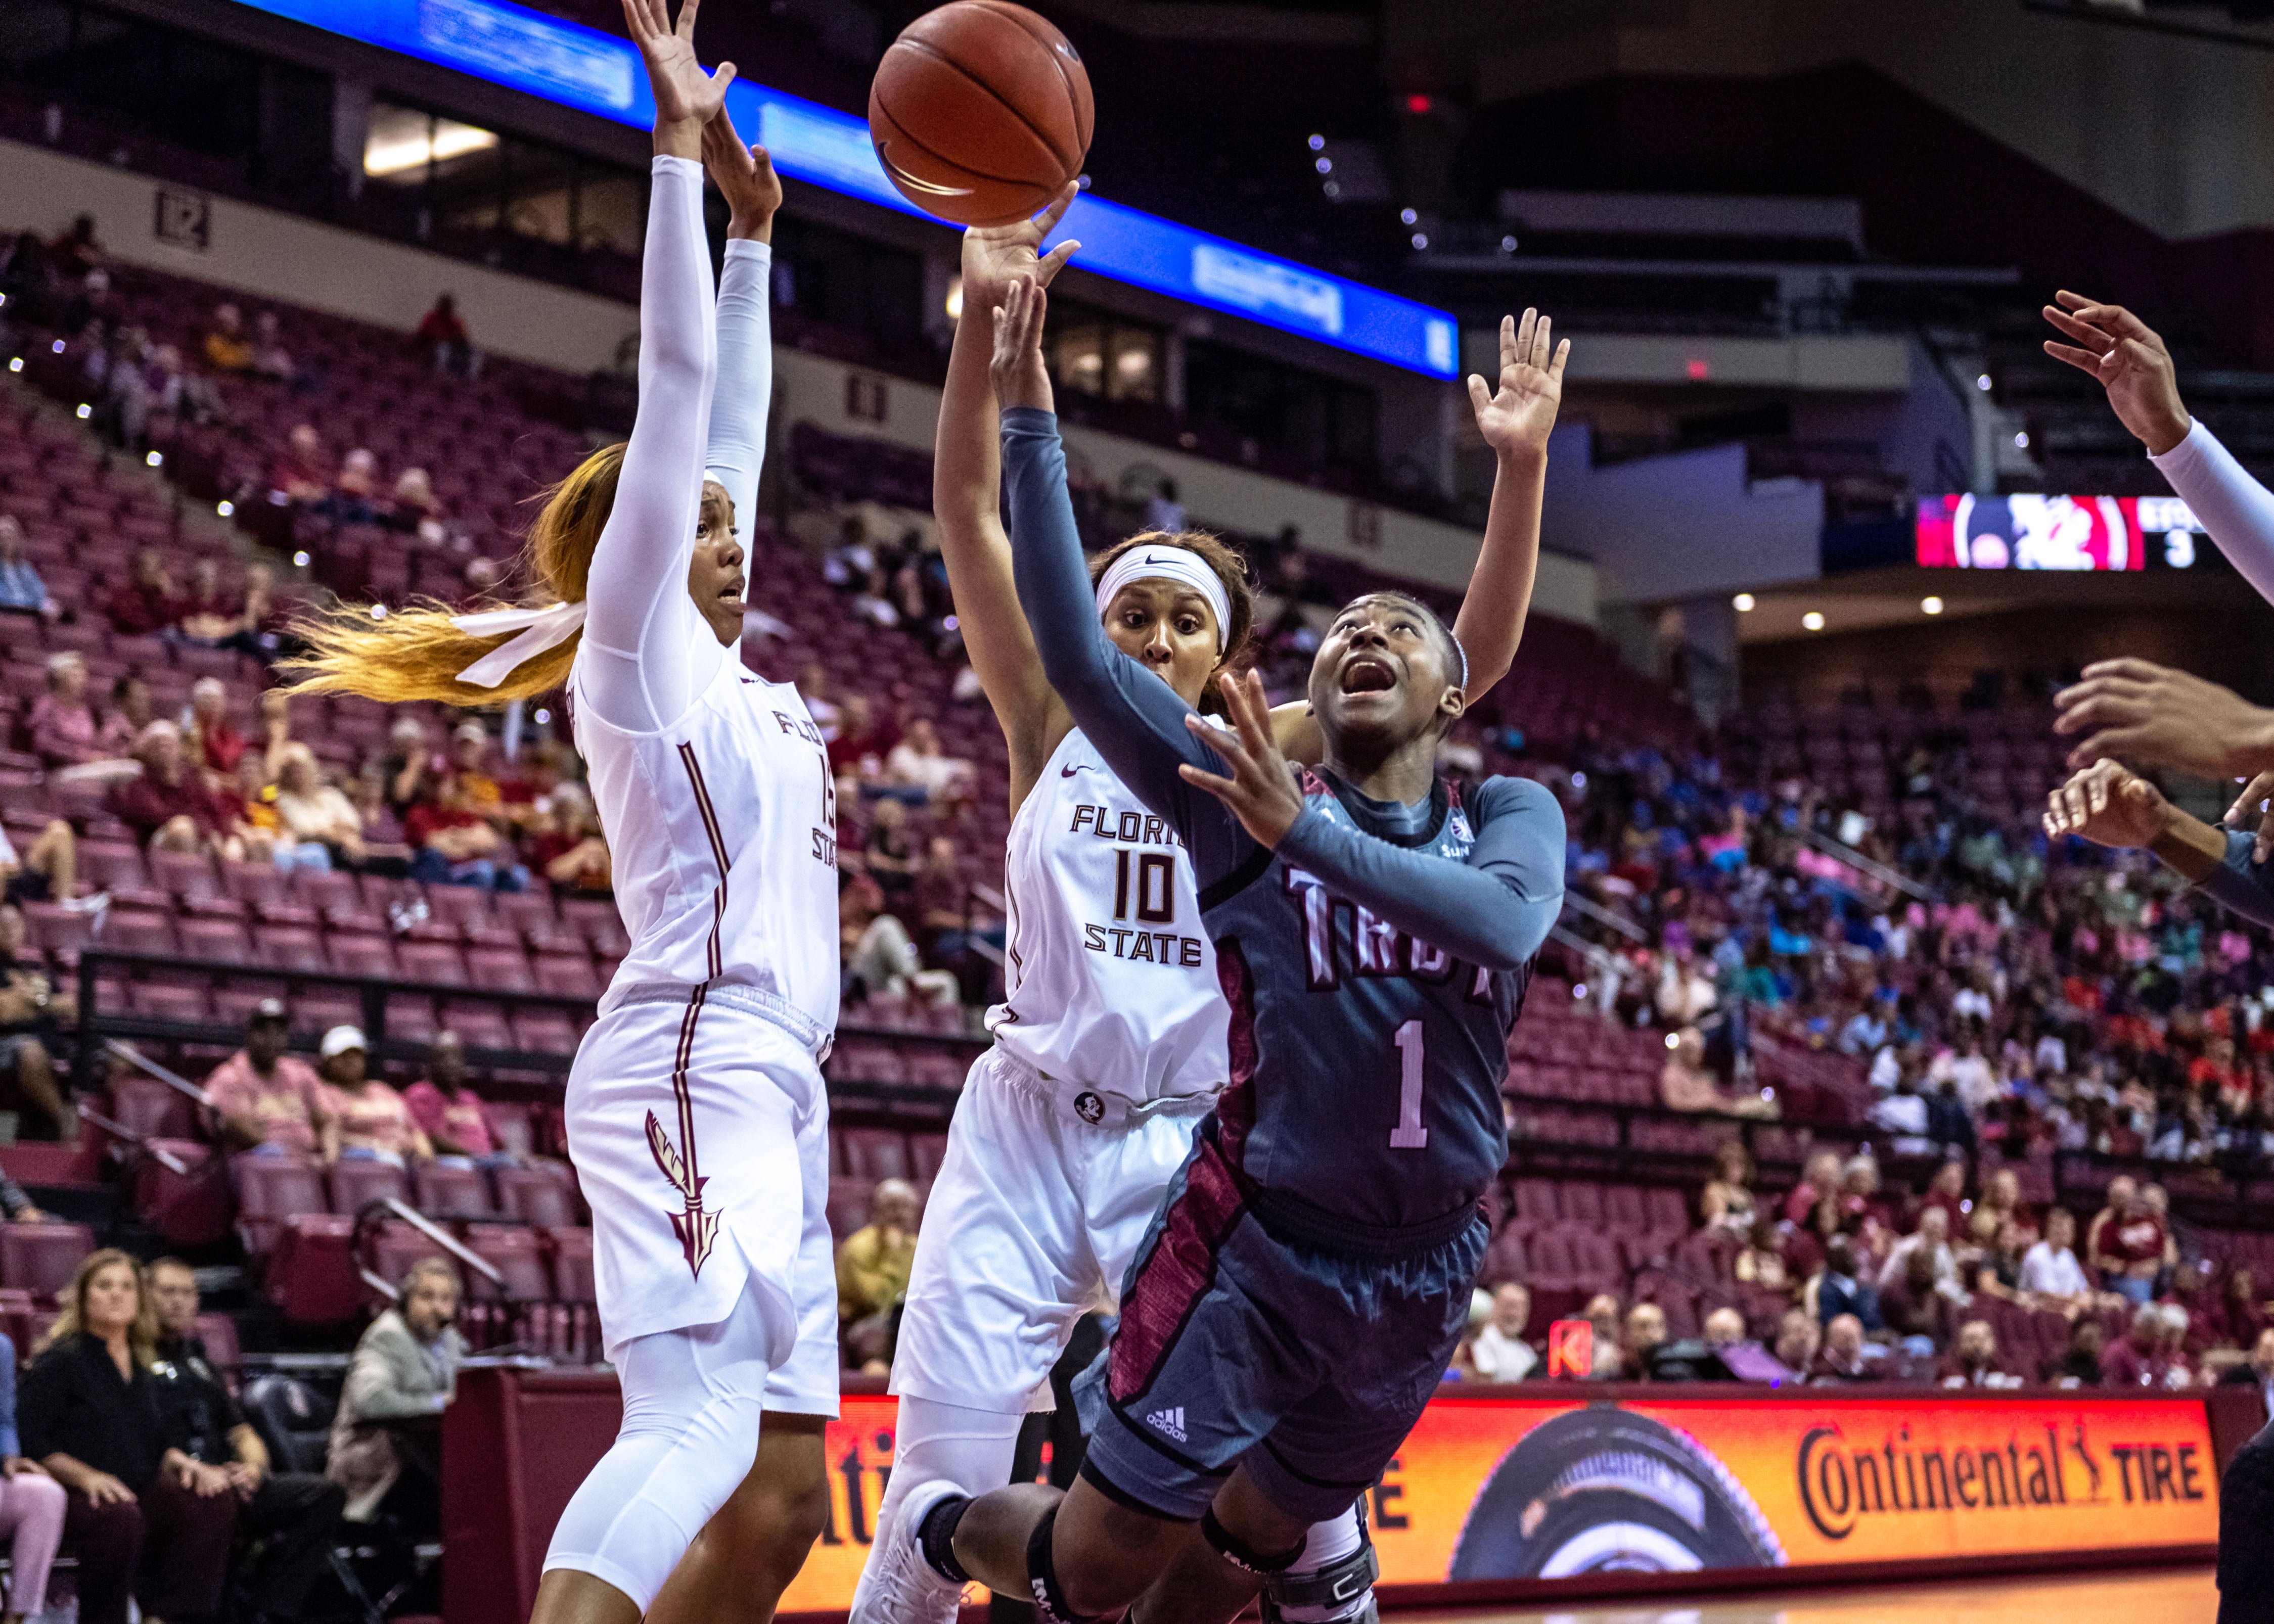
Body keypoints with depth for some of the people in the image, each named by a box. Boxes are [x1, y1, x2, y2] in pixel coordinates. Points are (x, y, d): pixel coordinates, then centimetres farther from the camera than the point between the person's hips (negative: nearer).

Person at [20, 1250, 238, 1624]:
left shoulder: (141, 1365, 20)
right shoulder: (61, 1359, -1)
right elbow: (29, 1441, -10)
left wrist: (184, 1464, 2)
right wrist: (87, 1477, -23)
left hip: (141, 1492, 6)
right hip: (75, 1496, -6)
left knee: (215, 1501, -22)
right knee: (120, 1518, -40)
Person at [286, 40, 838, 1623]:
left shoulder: (725, 681, 23)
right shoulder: (635, 653, 2)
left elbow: (729, 422, 30)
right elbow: (676, 387, -3)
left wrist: (752, 227, 34)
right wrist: (681, 147, -2)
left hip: (766, 1088, 9)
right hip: (690, 1067, -9)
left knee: (780, 1496, 4)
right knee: (695, 1423, -26)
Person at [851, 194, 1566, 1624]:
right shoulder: (1056, 729, 8)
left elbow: (1472, 661, 0)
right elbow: (969, 513, -2)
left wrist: (1523, 467, -13)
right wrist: (985, 327, -16)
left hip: (1196, 1145, 1)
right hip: (1029, 1130, 0)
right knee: (944, 1488, -7)